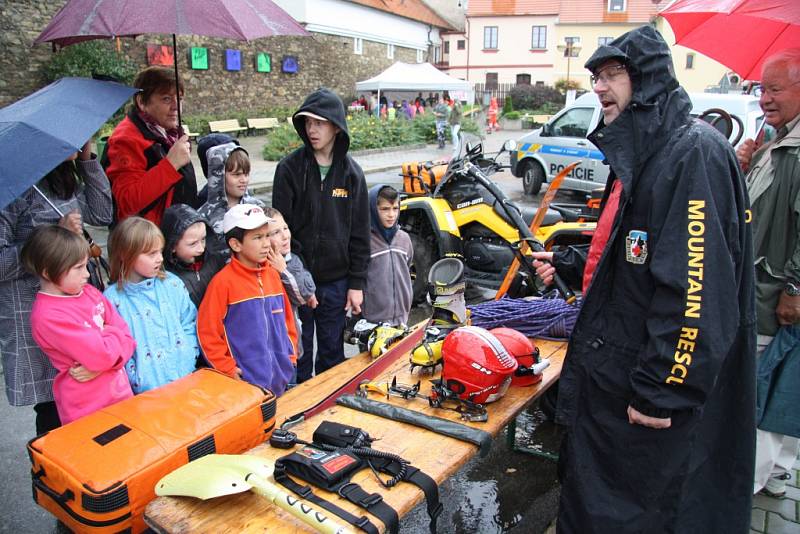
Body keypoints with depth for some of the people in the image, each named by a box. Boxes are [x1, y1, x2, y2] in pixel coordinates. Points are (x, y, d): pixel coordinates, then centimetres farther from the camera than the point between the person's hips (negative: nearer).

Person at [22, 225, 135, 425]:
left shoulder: (88, 292, 2)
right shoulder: (48, 316, -20)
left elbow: (126, 336, 0)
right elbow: (103, 356, -24)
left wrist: (101, 362, -16)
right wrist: (115, 334, -5)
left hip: (122, 391, 6)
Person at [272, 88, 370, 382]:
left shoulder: (352, 173, 1)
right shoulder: (290, 168, -5)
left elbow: (359, 233, 3)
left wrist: (356, 282, 1)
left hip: (336, 281, 2)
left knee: (332, 352, 16)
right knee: (298, 352, 10)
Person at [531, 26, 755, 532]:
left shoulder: (694, 151, -20)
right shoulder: (641, 152, 12)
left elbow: (698, 287, -26)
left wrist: (663, 390, -24)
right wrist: (569, 264, 9)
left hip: (654, 396, -9)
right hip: (612, 373, 9)